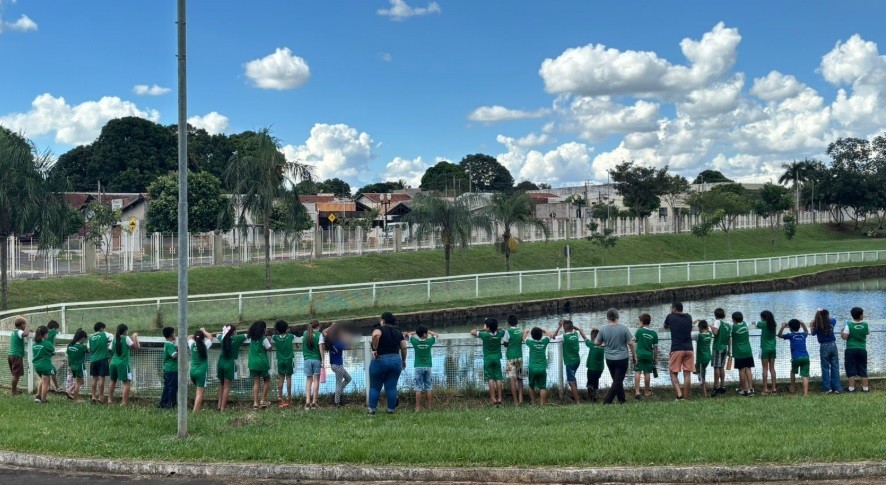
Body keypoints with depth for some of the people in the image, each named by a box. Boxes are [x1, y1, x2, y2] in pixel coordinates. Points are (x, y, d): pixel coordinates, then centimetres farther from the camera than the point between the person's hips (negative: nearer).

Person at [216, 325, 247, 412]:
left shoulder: (223, 338, 6)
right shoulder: (237, 339, -7)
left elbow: (218, 335, 28)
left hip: (221, 363, 5)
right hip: (230, 364, -5)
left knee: (221, 385, 19)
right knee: (227, 386, -1)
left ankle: (219, 405, 17)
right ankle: (222, 407, -3)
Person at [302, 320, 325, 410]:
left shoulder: (305, 334, 6)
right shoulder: (319, 334, -4)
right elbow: (321, 348, -8)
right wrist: (323, 360, -6)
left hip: (307, 360, 3)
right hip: (317, 359, -3)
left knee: (308, 381, 6)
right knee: (316, 380, 3)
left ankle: (307, 402, -7)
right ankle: (314, 402, 0)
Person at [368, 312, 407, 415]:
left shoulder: (380, 329, -6)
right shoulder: (398, 332, 10)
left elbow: (376, 335, -29)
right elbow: (404, 348, 7)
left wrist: (375, 349, -20)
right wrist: (403, 360, 18)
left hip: (380, 360, -4)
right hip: (395, 361, 4)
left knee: (375, 387, 6)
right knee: (391, 387, 6)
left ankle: (372, 410, 5)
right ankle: (391, 410, 6)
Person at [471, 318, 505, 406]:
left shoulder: (485, 335, -18)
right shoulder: (499, 334, -6)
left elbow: (472, 332, -7)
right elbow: (501, 329, 18)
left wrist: (482, 330, 5)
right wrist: (495, 328, 15)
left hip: (488, 359, -3)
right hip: (497, 359, 3)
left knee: (490, 379, -3)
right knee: (498, 378, 5)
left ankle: (493, 399, -8)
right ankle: (499, 398, 2)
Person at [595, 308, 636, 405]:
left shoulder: (603, 329, -7)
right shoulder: (623, 328, -12)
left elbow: (597, 343, 4)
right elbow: (630, 343, -9)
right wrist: (634, 356, 3)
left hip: (609, 359, 3)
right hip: (622, 358, -3)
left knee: (617, 381, 18)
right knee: (618, 382, 1)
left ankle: (622, 400, 26)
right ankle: (607, 401, -8)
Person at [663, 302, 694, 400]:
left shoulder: (670, 317, 1)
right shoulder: (688, 317, 11)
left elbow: (665, 327, 21)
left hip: (676, 349, -3)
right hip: (689, 349, 4)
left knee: (673, 373, 2)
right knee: (687, 374, 3)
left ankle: (679, 395, -15)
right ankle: (686, 397, 3)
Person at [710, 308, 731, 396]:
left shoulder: (717, 322, -7)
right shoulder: (728, 325, 13)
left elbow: (715, 332, -21)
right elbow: (730, 339, 15)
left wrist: (711, 327, -2)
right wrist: (729, 351, 21)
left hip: (718, 347, -6)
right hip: (725, 348, 6)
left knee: (716, 367, -5)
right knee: (722, 367, 14)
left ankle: (716, 386, -7)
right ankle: (723, 386, 15)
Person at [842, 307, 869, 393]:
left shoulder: (849, 325, -10)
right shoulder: (865, 325, -2)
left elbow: (844, 337, -12)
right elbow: (868, 332, 18)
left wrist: (842, 331, 8)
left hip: (851, 350, -2)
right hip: (862, 349, 2)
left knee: (851, 369, 1)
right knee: (863, 369, 9)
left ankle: (851, 388, 0)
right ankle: (865, 387, 10)